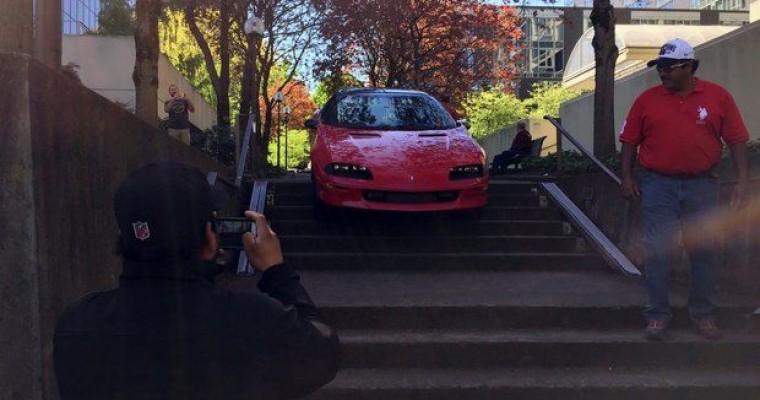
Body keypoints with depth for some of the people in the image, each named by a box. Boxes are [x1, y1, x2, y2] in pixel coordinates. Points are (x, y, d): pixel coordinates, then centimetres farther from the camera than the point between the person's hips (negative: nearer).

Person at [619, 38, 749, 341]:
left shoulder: (718, 97, 3)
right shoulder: (647, 100, 3)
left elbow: (736, 139, 2)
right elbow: (629, 140, 6)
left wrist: (742, 180, -4)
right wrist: (627, 177, -2)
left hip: (702, 185, 1)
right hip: (658, 185, 0)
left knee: (703, 252, 9)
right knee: (658, 251, -2)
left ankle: (703, 316, 23)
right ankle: (657, 316, 7)